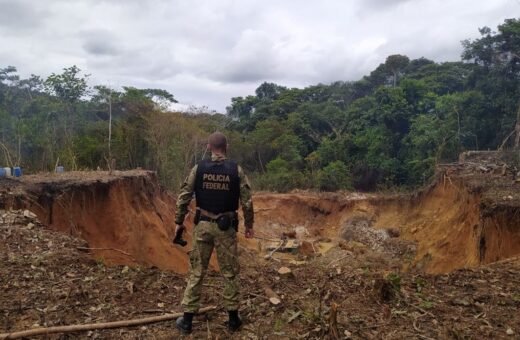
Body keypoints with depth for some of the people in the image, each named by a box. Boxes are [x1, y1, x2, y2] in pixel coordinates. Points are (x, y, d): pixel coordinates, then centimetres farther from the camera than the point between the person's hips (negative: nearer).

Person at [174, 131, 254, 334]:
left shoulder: (198, 168, -2)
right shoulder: (236, 170, -5)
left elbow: (183, 197, -1)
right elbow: (247, 202, -5)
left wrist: (179, 222, 9)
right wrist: (249, 225, 7)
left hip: (203, 225, 1)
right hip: (226, 227, -1)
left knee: (196, 271, 10)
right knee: (229, 273, 11)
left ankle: (187, 319, 15)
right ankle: (233, 318, 22)